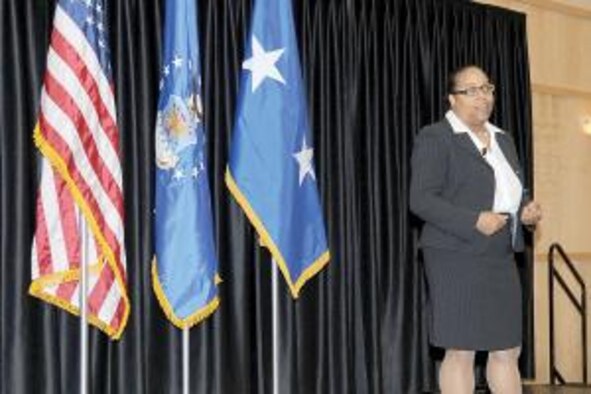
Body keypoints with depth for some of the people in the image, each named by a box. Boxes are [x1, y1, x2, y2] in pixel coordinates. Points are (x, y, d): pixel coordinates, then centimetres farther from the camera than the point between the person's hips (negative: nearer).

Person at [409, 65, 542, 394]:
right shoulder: (435, 138, -5)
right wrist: (475, 221, -21)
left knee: (508, 351, 9)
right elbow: (421, 199, -12)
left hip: (501, 258, 7)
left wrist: (527, 209, 2)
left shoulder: (502, 139, 19)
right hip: (457, 258, -7)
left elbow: (516, 192, 26)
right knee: (461, 352, -3)